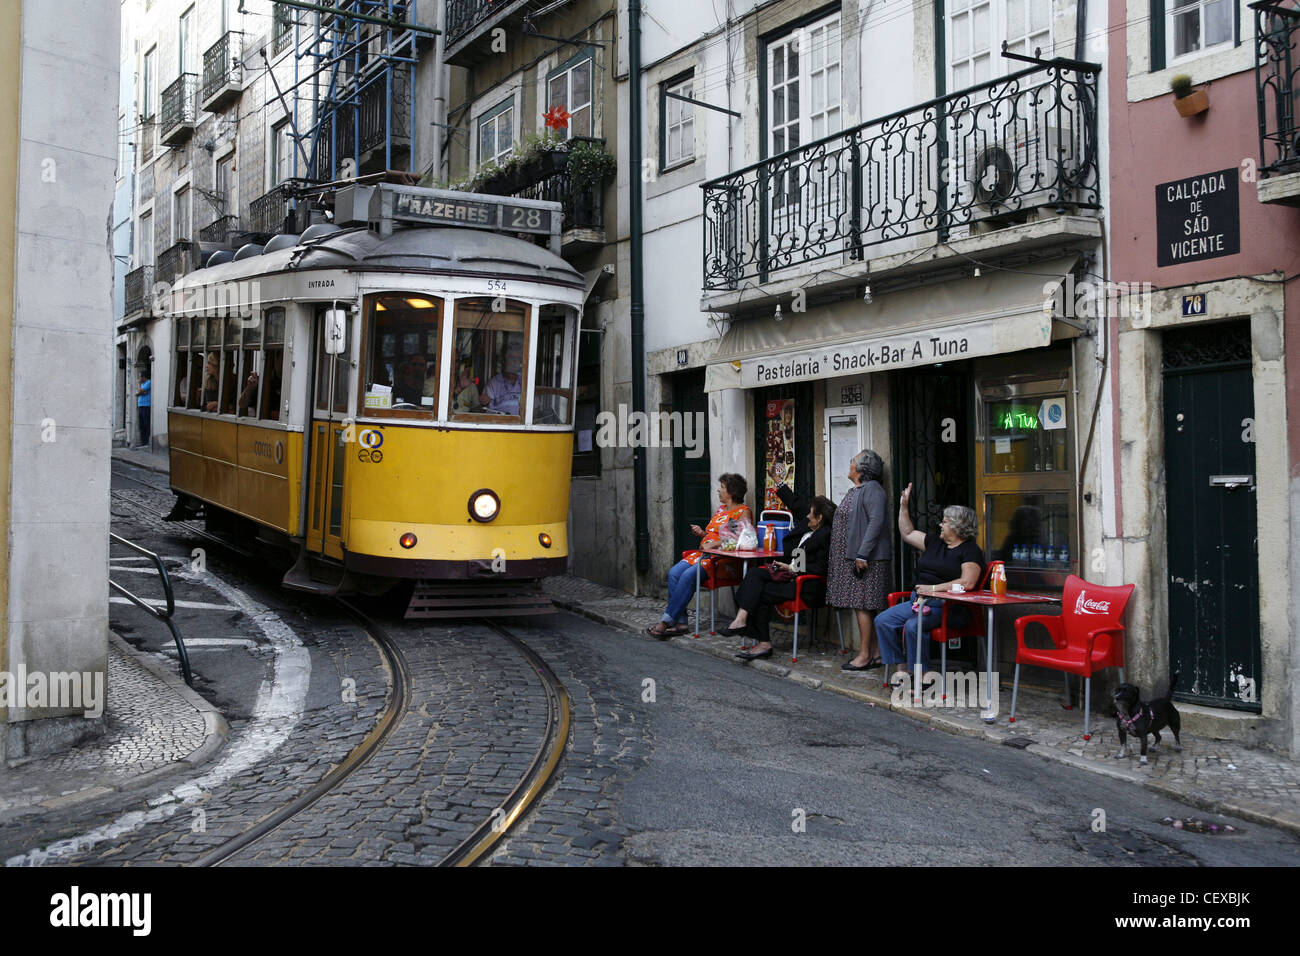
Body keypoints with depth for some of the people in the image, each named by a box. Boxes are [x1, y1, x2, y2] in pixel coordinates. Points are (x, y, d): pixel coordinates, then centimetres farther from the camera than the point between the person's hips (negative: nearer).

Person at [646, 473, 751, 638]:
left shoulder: (743, 512, -2)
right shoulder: (720, 509, 24)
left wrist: (714, 544, -18)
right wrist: (701, 533, 8)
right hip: (704, 553, 8)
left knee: (688, 575, -28)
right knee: (674, 572, -17)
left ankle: (667, 622, -25)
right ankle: (680, 622, -19)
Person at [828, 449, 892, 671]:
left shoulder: (872, 489, -13)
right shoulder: (854, 491, 19)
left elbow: (876, 522, -21)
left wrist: (862, 554, -24)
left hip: (866, 559, -10)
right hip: (851, 557, 10)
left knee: (863, 606, -7)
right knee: (860, 606, 10)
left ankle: (865, 655, -3)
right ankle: (874, 653, 15)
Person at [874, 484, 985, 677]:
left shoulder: (970, 551, -6)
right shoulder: (935, 542, 17)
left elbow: (967, 583, -18)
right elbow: (907, 533, 29)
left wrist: (934, 588, -18)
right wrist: (903, 506, 22)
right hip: (919, 601, 8)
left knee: (913, 626, -32)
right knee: (883, 621, -9)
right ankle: (895, 667, -7)